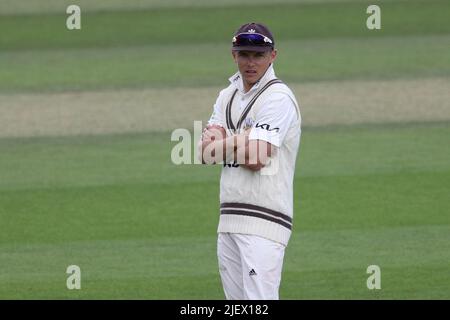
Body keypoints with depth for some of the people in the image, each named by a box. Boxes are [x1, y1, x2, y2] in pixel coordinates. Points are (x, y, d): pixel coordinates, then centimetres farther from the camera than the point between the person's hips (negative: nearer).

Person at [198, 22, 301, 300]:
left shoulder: (278, 97, -10)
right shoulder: (229, 95, 17)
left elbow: (256, 159, -18)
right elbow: (205, 153, 9)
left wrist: (221, 143, -1)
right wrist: (240, 140, -11)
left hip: (263, 223, -8)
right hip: (230, 220, 8)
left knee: (260, 301, -16)